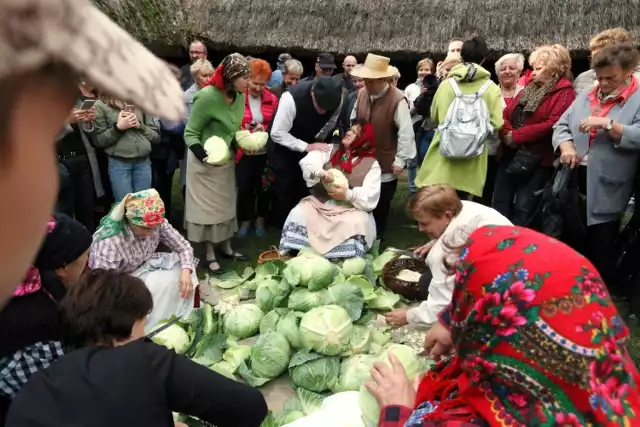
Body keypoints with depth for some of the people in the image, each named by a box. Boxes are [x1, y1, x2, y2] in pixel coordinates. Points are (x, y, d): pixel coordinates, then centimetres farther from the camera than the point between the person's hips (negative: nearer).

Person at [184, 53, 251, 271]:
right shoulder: (208, 96, -25)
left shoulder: (239, 96, -5)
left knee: (226, 204, 16)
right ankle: (210, 254, 18)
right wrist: (203, 155, -32)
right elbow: (190, 133, -18)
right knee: (208, 206, 5)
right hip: (205, 162, -7)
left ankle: (226, 247, 32)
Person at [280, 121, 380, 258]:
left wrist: (348, 195, -26)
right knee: (299, 214, -22)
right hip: (321, 202, 3)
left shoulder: (372, 164, 1)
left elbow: (371, 197, -10)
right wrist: (321, 172, -28)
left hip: (351, 209, -2)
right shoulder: (331, 150, 10)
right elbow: (308, 161, -8)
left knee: (357, 223, -33)